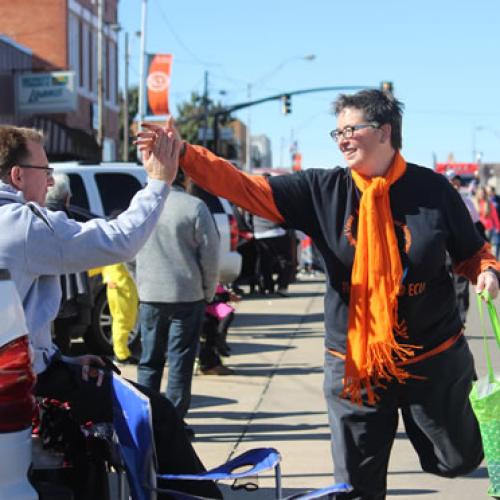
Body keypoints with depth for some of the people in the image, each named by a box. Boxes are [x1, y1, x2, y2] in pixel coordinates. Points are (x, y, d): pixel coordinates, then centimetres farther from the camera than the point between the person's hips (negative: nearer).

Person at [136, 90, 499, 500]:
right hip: (354, 363, 1)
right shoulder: (323, 190, -7)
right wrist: (182, 154, -26)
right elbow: (246, 188, -15)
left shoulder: (432, 189, -8)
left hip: (435, 358, 0)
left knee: (457, 460, 18)